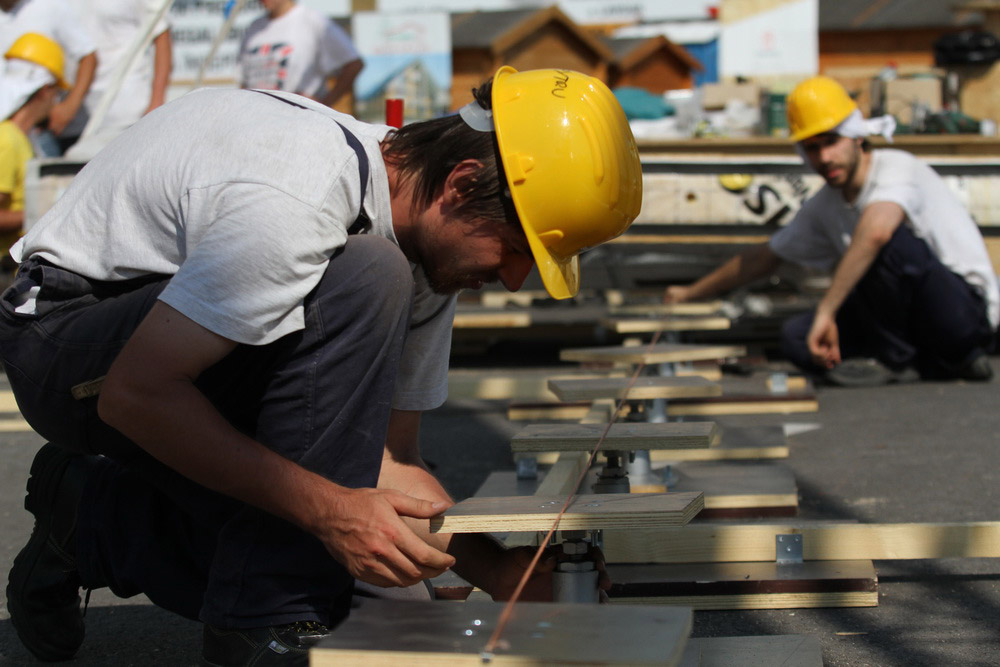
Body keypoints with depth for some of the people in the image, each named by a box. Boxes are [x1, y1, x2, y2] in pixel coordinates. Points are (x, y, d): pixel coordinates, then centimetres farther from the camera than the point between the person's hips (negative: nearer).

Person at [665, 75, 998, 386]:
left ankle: (894, 359, -11)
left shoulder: (897, 168, -18)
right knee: (796, 338, -4)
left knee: (886, 235, -31)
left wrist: (826, 310, -39)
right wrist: (692, 293, 26)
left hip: (969, 307, -8)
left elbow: (875, 233, -39)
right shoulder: (824, 208, 7)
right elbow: (764, 258, 21)